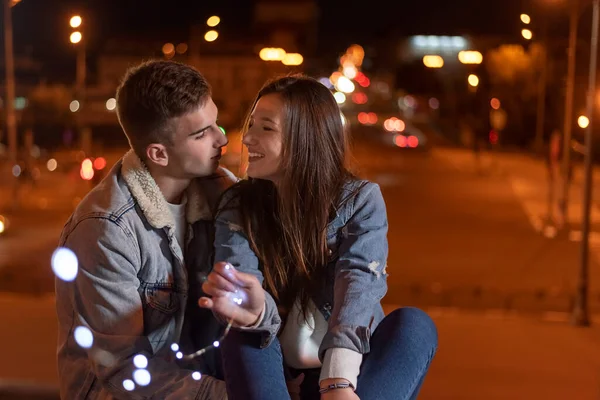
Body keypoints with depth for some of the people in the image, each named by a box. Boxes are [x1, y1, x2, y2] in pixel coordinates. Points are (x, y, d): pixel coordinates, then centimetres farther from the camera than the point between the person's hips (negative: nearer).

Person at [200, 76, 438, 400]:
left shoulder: (361, 199, -6)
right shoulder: (237, 205, -3)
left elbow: (358, 284, -23)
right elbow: (243, 286, -19)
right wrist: (255, 312, -46)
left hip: (351, 373, 0)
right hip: (274, 373, 1)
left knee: (414, 325, -27)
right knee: (243, 336, -30)